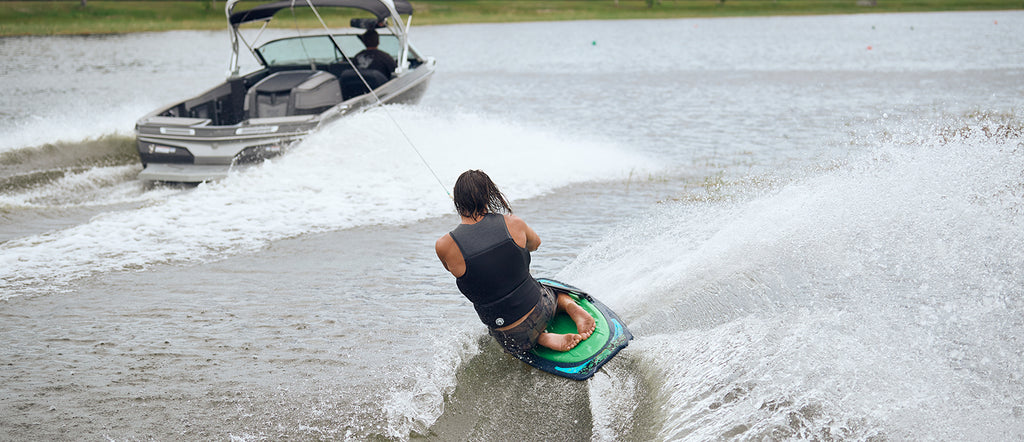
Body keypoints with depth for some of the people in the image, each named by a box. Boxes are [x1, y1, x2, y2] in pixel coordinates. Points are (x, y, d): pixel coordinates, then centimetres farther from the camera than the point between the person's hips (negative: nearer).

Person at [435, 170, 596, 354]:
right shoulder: (512, 223, -11)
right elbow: (534, 244, 13)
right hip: (542, 311, 2)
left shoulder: (444, 246, -17)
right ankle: (572, 307, 8)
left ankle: (546, 340, 11)